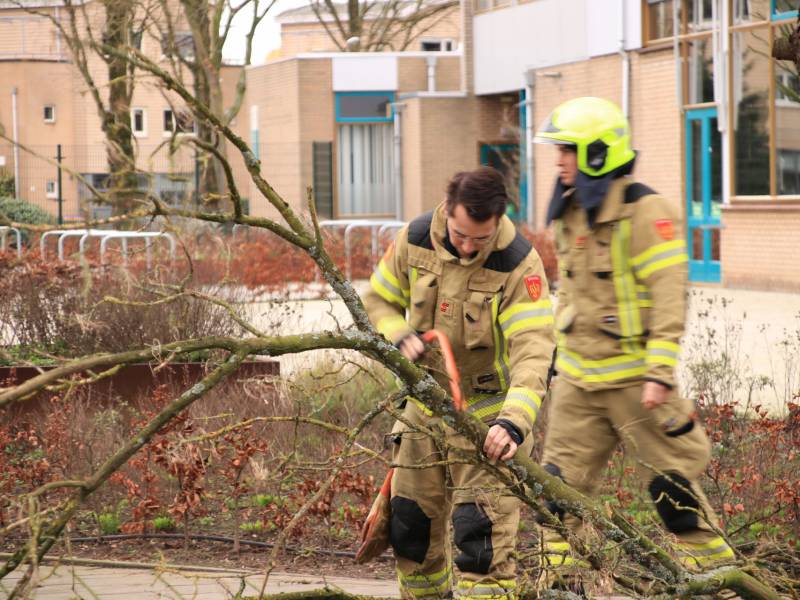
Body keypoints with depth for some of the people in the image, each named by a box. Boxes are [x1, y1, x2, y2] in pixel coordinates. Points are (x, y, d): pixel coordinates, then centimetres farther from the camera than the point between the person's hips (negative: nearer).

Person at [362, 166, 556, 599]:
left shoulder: (519, 263, -22)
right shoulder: (415, 240, -9)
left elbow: (533, 351, -30)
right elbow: (378, 301, 5)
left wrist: (514, 421, -44)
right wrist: (400, 338, -17)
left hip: (488, 412, -5)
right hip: (426, 404, 5)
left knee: (483, 534, -13)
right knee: (410, 528, 13)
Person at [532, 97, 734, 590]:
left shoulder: (646, 212, -13)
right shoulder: (573, 214, 11)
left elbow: (670, 297, -17)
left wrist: (659, 373, -22)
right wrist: (565, 355, 22)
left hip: (633, 377, -7)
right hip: (577, 378, 7)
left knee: (671, 480, 0)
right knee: (562, 480, 4)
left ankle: (714, 568, 12)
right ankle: (560, 577, 10)